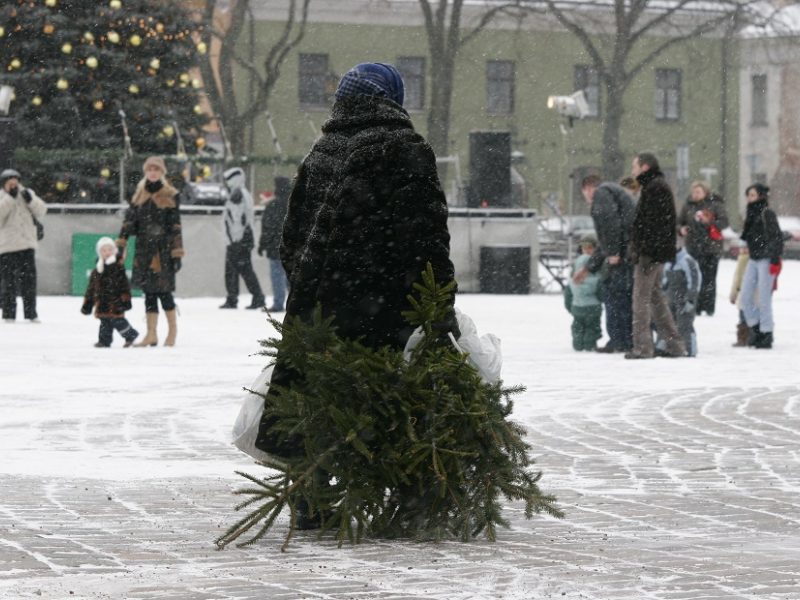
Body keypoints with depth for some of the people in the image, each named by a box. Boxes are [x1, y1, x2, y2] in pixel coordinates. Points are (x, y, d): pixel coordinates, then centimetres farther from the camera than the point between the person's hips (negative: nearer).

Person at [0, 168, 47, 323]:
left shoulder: (27, 194, 10)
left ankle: (31, 313, 8)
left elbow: (41, 211, 2)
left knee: (29, 281, 3)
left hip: (27, 245, 3)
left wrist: (30, 200, -15)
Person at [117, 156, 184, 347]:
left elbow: (175, 225, -3)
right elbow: (130, 219, 11)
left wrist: (177, 251, -8)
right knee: (149, 291, 3)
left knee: (163, 289, -6)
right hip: (144, 249, 4)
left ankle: (173, 329, 10)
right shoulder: (139, 194, 13)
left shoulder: (170, 195, 0)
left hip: (163, 249, -4)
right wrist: (121, 242, 1)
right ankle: (151, 334, 5)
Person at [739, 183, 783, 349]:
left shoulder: (767, 213, -10)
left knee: (764, 298, -5)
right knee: (746, 297, 6)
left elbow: (777, 237, -13)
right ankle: (755, 328, 17)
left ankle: (767, 334, 3)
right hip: (753, 260, 8)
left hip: (766, 260, -8)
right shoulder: (751, 214, 13)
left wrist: (775, 260, -17)